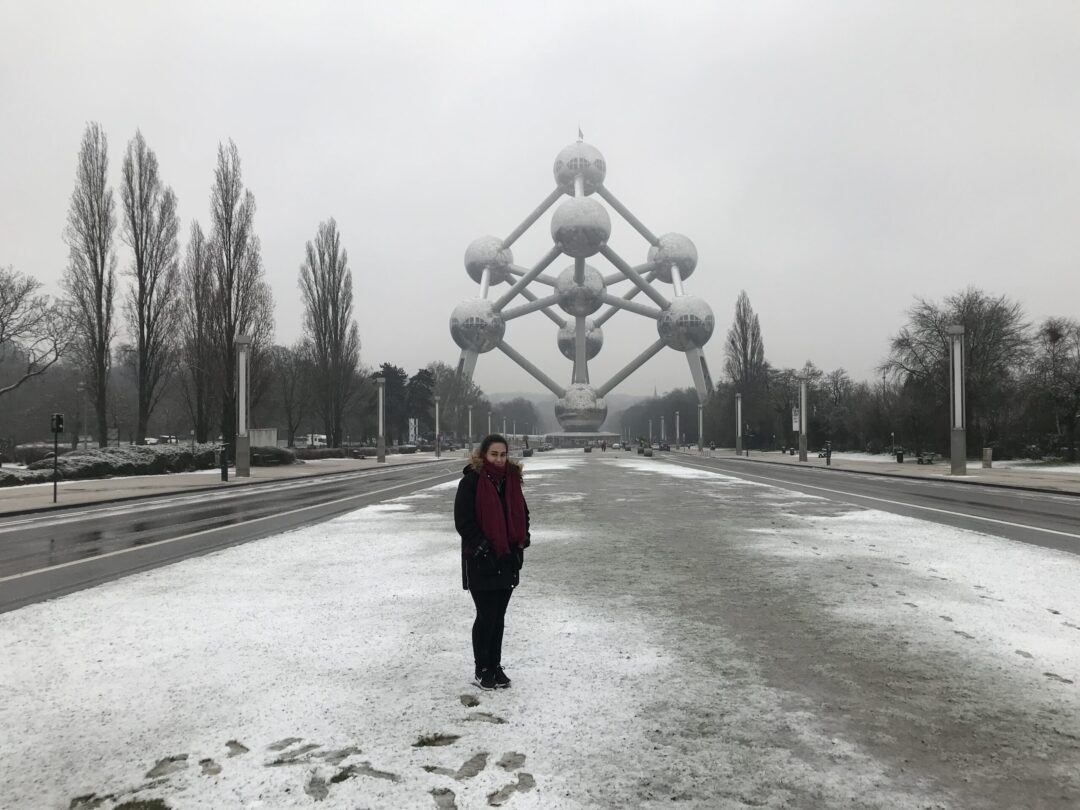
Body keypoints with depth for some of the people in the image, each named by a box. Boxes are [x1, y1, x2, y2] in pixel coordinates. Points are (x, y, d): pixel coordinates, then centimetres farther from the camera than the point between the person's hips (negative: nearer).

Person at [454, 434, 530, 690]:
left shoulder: (511, 479, 8)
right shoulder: (471, 481, -11)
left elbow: (522, 513, 18)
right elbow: (463, 521, -13)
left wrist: (521, 542, 4)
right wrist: (482, 547, -16)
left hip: (508, 559, 6)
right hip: (481, 562, -6)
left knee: (498, 615, 13)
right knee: (486, 615, -1)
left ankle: (495, 666, 25)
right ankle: (482, 671, 13)